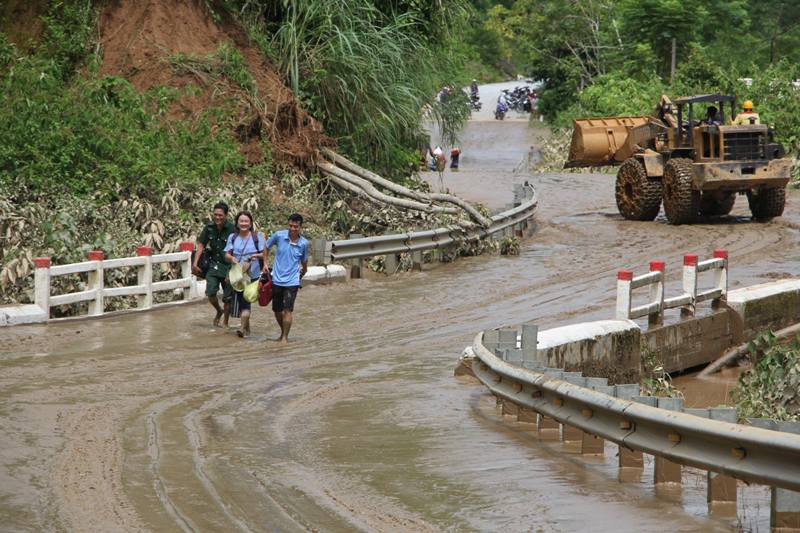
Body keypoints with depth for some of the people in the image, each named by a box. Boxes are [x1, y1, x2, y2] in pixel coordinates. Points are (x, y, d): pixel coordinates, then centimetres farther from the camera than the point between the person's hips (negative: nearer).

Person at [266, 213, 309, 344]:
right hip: (277, 280, 2)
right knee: (277, 310, 12)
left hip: (292, 282, -2)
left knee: (288, 310, -10)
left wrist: (301, 275, 19)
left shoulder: (303, 243, -5)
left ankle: (285, 337, -3)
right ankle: (283, 333, 33)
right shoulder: (279, 236, -7)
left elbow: (304, 263, 11)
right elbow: (267, 247, 12)